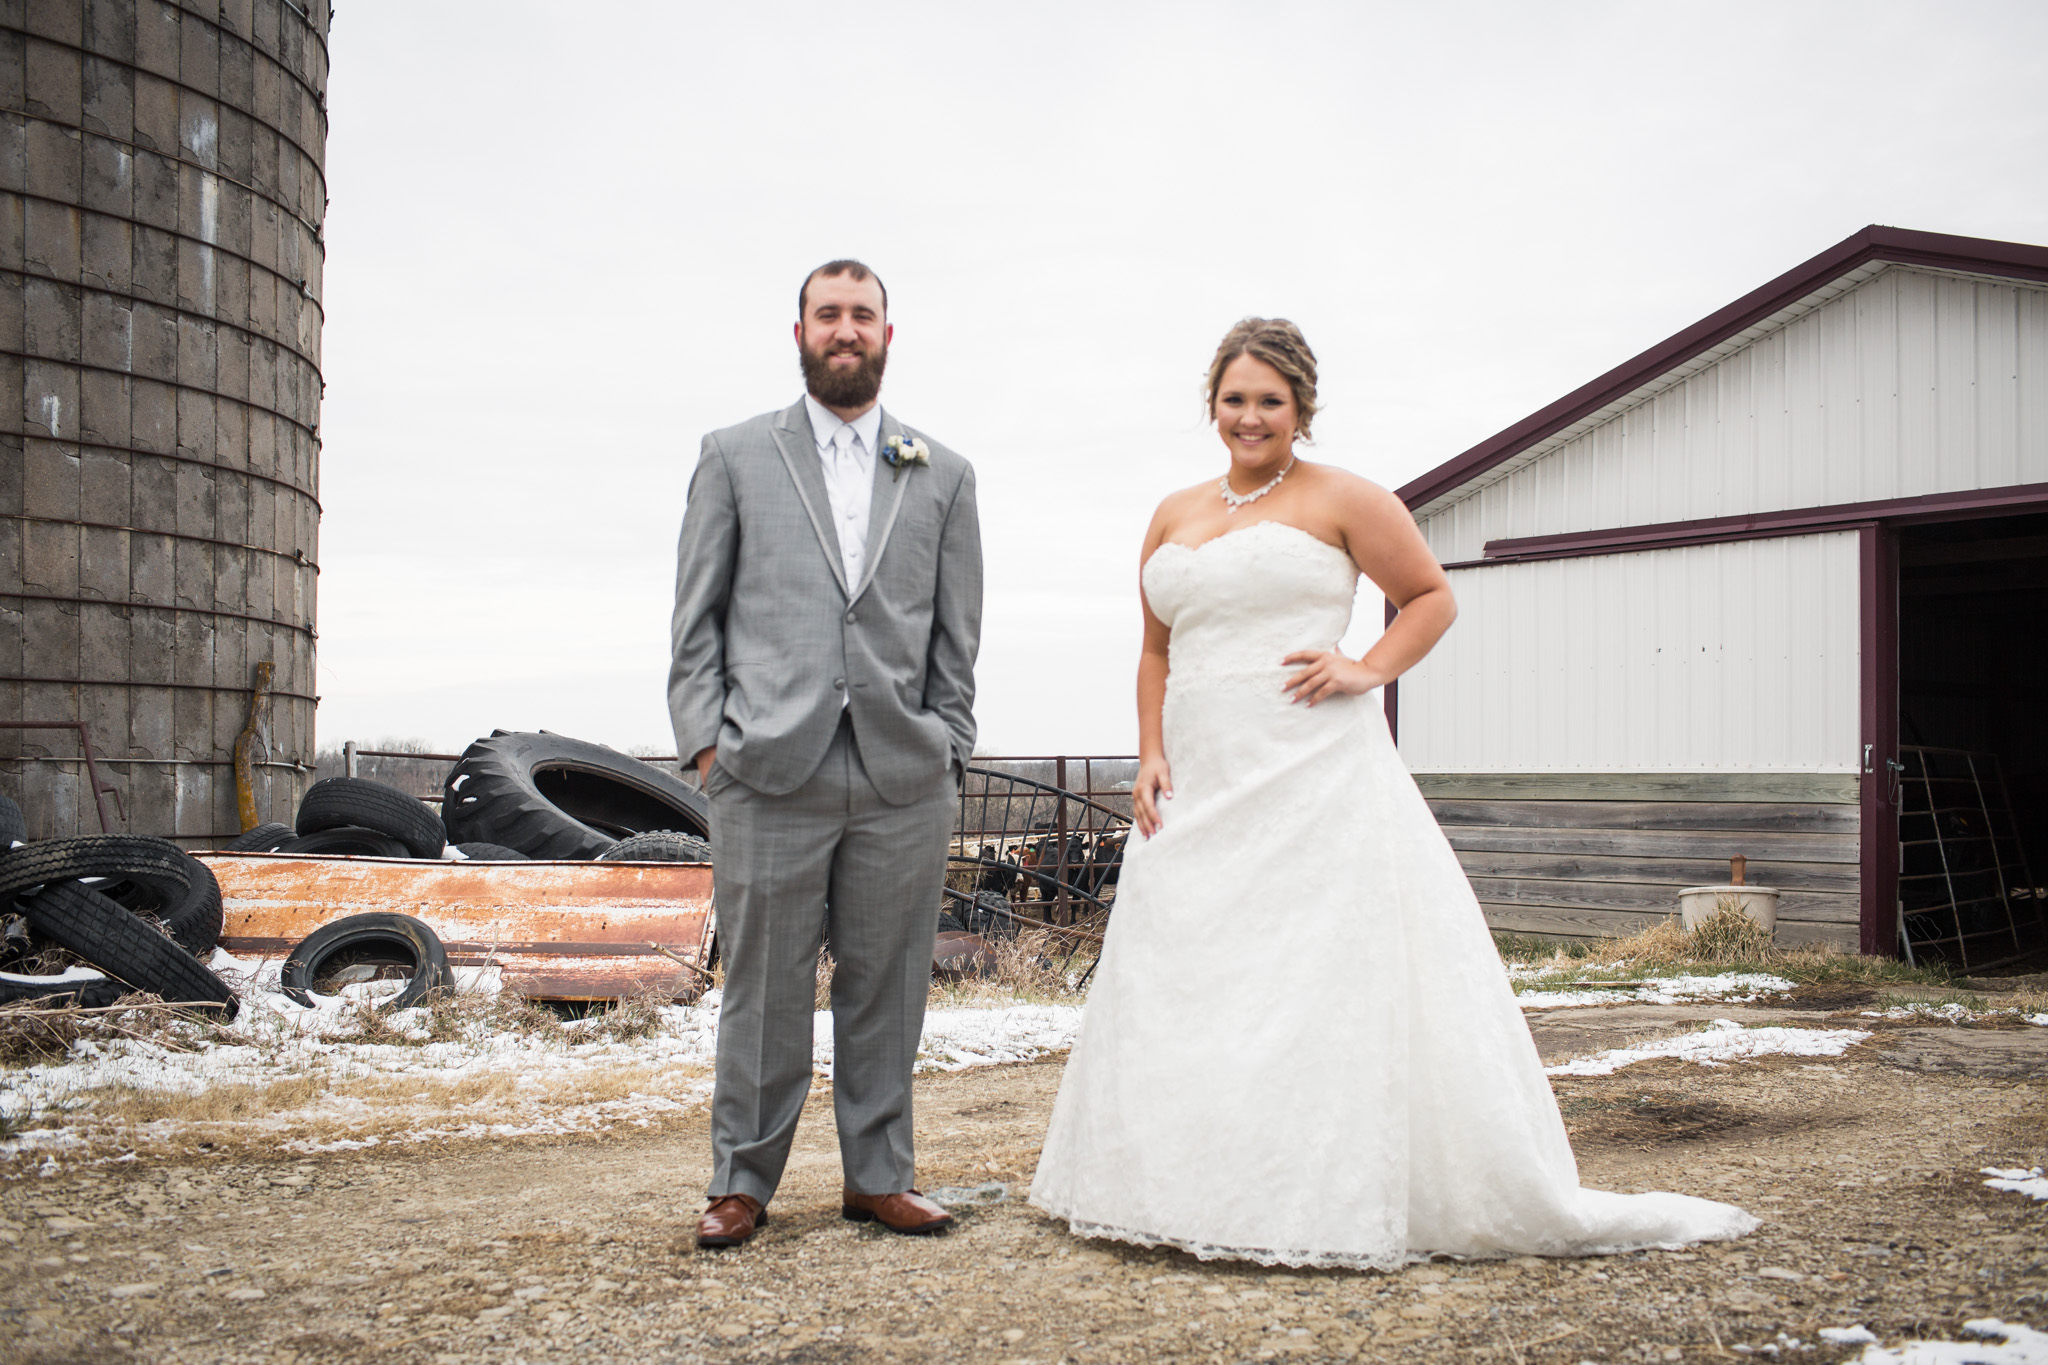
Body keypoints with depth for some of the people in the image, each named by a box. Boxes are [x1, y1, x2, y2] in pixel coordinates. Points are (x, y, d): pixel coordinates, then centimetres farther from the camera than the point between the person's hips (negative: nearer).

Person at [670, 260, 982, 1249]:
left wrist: (946, 753, 4)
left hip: (904, 783, 2)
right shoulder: (736, 457, 10)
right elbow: (696, 619, 7)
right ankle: (743, 1180, 17)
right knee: (763, 989, 3)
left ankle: (878, 1175, 20)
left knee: (886, 989, 8)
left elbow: (957, 637, 13)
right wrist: (707, 741, -2)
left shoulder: (943, 478, 14)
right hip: (769, 774, -1)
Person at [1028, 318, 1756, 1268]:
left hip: (1311, 776, -5)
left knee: (1322, 976, -6)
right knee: (1182, 975, 5)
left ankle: (1338, 1196, 3)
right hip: (1199, 788, 6)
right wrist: (1150, 755, 6)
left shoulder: (1340, 500, 2)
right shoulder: (1173, 519, 16)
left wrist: (1366, 671, -9)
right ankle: (1192, 1189, 15)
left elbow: (1432, 598, 6)